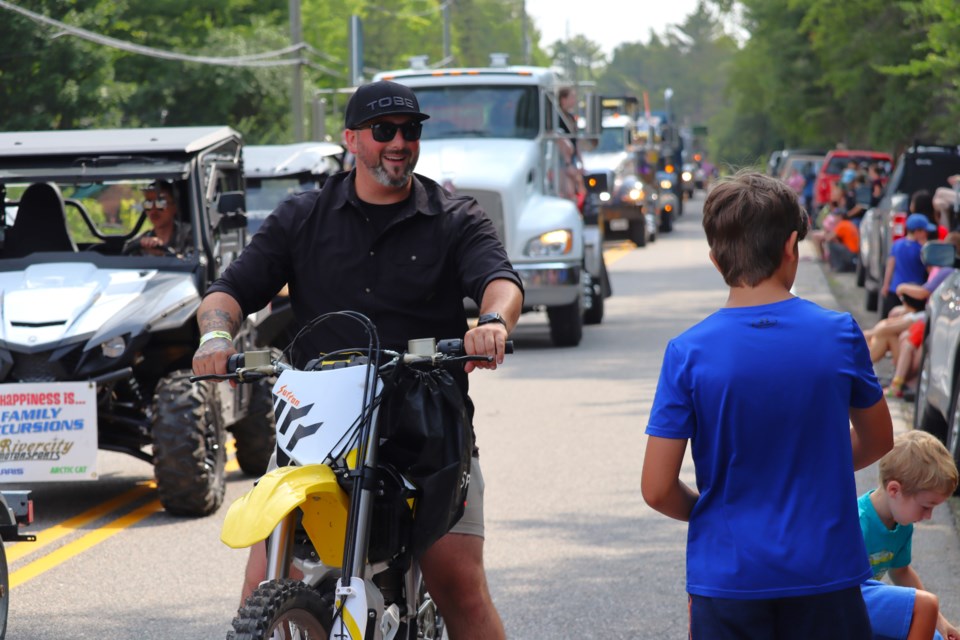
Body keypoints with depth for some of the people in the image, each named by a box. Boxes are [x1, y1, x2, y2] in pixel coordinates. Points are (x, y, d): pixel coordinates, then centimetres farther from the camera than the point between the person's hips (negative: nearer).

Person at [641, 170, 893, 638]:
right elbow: (877, 439, 10)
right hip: (825, 571, 1)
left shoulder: (688, 353, -9)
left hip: (728, 576, -1)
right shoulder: (839, 334, -6)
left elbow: (657, 489, -8)